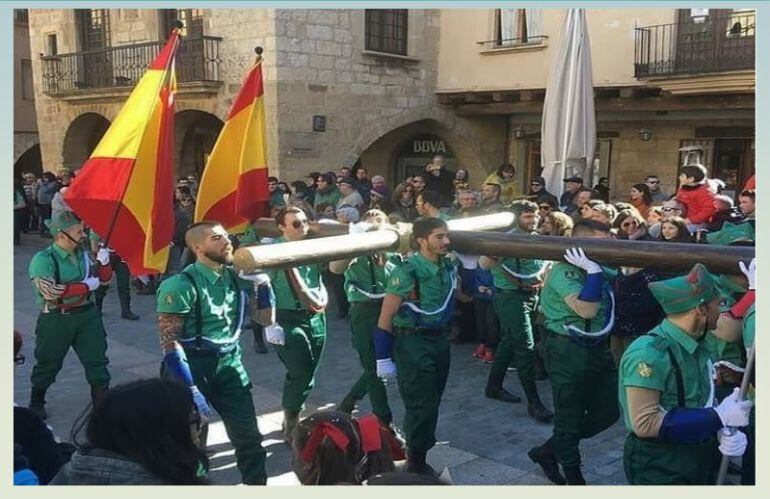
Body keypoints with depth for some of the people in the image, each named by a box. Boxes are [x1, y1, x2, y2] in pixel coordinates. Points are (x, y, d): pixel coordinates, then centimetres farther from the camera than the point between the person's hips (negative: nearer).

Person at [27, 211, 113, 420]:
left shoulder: (84, 253, 2)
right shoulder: (43, 259, -16)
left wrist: (103, 262, -12)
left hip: (87, 315, 4)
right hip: (56, 319, -4)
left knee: (97, 359, 4)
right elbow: (50, 291, -28)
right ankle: (36, 403, 35)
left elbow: (104, 279, 9)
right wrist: (85, 286, -22)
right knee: (48, 363, 12)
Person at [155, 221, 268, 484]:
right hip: (191, 367, -5)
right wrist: (191, 389, -21)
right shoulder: (181, 285, -16)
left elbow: (263, 318, 11)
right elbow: (169, 342, -18)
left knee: (249, 437, 7)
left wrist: (261, 282, -4)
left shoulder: (236, 278, 2)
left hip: (229, 364, 5)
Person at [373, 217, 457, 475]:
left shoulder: (448, 266, 2)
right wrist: (383, 358, -13)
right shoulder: (407, 272, -19)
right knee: (421, 407, -3)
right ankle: (414, 467, 15)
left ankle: (419, 460, 31)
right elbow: (385, 319, -14)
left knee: (431, 405, 16)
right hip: (413, 344, -7)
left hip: (440, 340, 7)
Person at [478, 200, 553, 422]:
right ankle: (534, 402, -5)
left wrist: (541, 279, 4)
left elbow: (544, 265, 23)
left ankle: (494, 386, 31)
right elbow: (484, 263, -27)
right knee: (525, 347, -9)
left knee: (509, 342, 17)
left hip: (530, 297, 8)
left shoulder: (537, 239, 9)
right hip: (512, 298, -8)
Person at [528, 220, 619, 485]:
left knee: (608, 412, 17)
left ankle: (548, 451, 29)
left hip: (598, 349, 9)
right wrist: (593, 270, -26)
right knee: (570, 417, 4)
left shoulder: (600, 270, 10)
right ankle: (573, 477, 22)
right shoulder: (564, 271, -16)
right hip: (568, 351, -9)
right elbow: (586, 309, -28)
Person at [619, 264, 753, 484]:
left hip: (701, 460, 9)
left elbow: (703, 405, 10)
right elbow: (645, 423, -28)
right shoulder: (648, 353, -25)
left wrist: (724, 432, -12)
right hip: (660, 468, -8)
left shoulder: (698, 348, 3)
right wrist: (719, 417, -24)